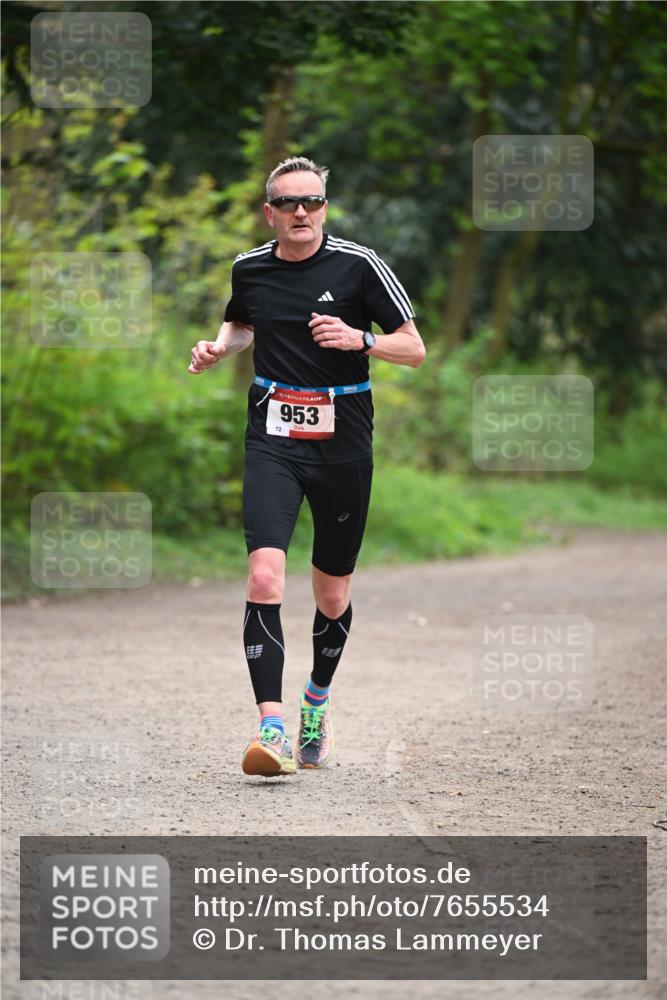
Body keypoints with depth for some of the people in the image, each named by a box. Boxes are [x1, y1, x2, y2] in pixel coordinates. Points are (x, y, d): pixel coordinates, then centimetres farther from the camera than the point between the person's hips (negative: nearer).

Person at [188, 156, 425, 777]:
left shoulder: (359, 266, -5)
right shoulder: (249, 270, 5)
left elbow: (414, 349, -2)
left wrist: (360, 339, -20)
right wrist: (218, 348, 7)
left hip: (343, 441, -1)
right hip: (273, 439, 1)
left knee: (332, 594, 11)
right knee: (264, 576, -20)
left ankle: (317, 701, 39)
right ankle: (272, 728, -24)